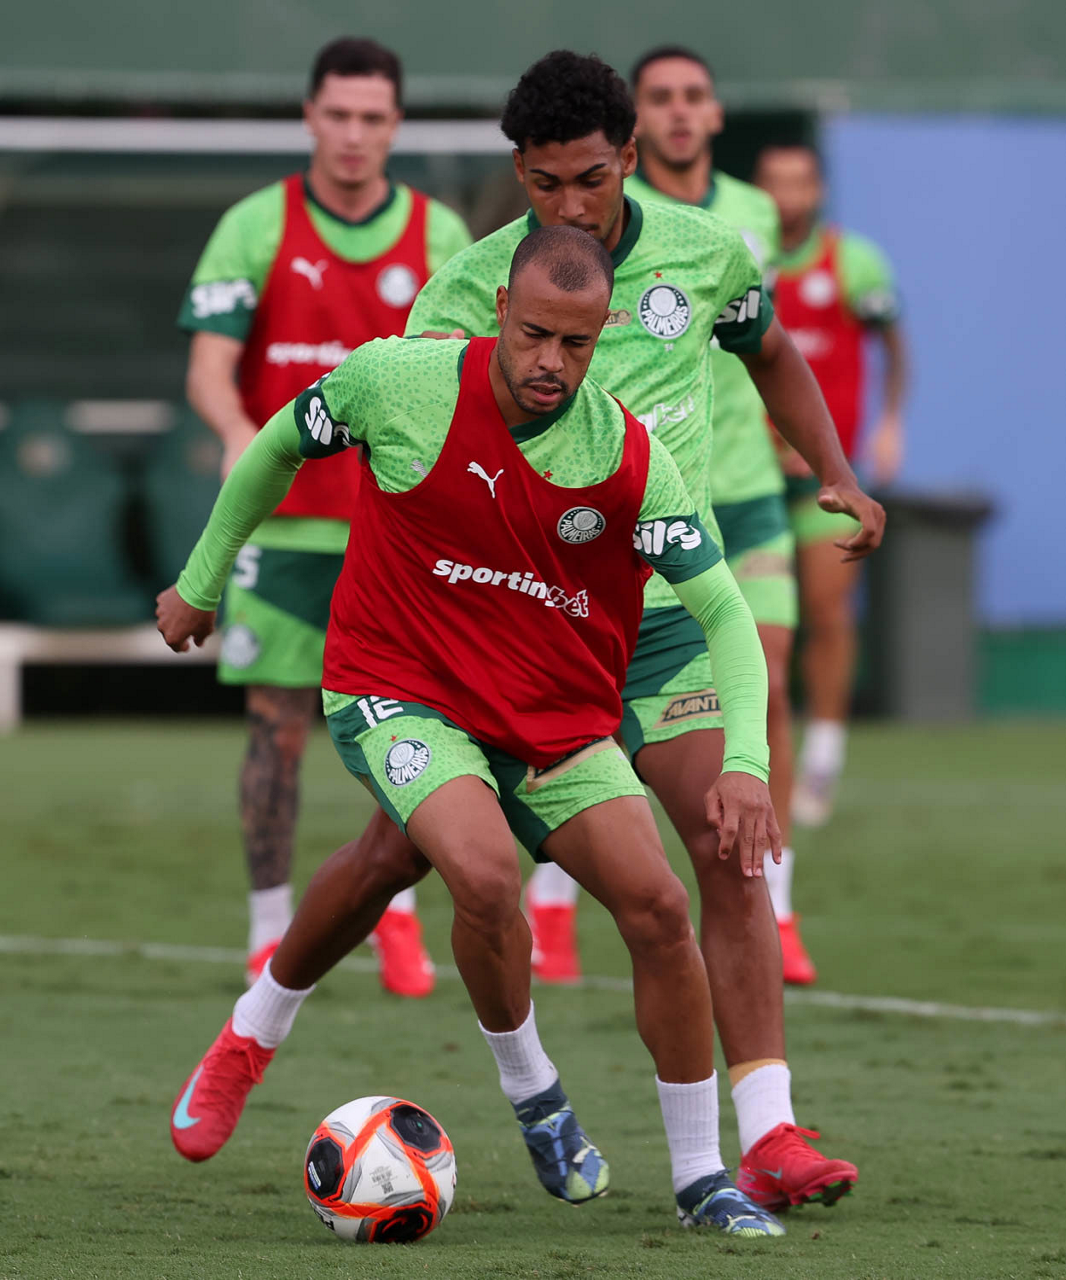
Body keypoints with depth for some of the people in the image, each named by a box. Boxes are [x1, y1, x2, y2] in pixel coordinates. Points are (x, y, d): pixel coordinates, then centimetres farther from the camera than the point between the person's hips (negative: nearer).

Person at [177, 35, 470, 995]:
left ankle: (398, 915, 15)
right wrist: (239, 431, -30)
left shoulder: (438, 235, 3)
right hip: (285, 522, -1)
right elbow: (210, 366, -8)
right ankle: (272, 931, 10)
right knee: (279, 726, 0)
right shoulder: (254, 228, -1)